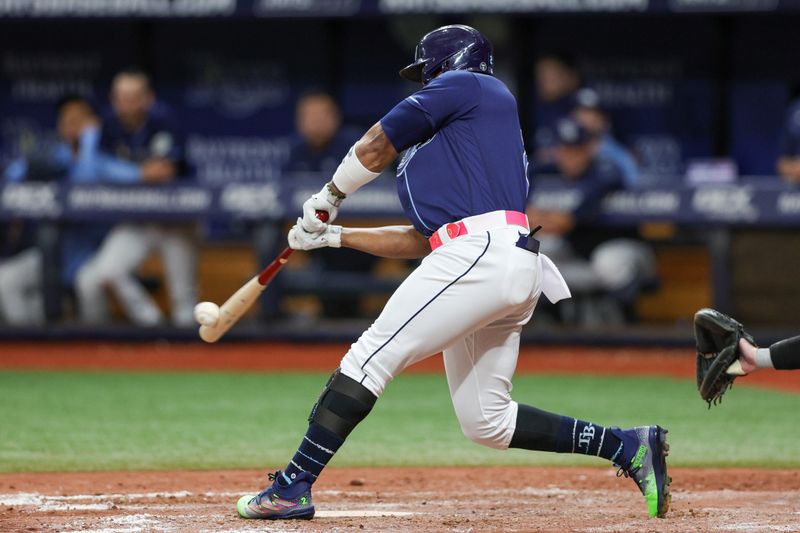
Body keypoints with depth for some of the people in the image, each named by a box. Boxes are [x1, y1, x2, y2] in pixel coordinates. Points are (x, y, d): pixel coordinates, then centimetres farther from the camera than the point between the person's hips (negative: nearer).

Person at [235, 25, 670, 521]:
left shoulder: (467, 85, 8)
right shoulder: (459, 144, 33)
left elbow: (374, 149, 7)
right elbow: (421, 239, 30)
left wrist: (328, 198, 23)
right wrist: (332, 236, 33)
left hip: (481, 253, -10)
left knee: (372, 356, -12)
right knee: (487, 421, 11)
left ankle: (293, 486, -15)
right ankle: (629, 446, 12)